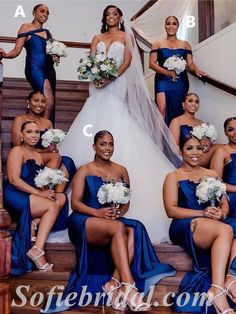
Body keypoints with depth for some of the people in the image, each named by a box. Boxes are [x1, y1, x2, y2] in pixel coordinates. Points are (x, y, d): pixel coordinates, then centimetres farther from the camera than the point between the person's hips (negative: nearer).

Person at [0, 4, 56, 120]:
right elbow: (16, 51, -5)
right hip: (34, 69, -6)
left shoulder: (47, 32, 20)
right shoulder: (26, 27, 3)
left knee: (47, 104, 1)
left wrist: (56, 57, 7)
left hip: (49, 70, 7)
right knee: (48, 103, -20)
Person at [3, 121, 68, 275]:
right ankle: (37, 251, -23)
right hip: (15, 196, -7)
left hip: (32, 196, 7)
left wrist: (47, 192, -8)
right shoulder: (17, 151, -4)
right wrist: (40, 193, -17)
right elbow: (14, 179, -15)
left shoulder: (39, 156, 20)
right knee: (52, 206, -23)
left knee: (61, 198, -11)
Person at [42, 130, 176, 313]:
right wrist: (97, 212, -20)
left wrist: (118, 212, -10)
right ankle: (128, 286, -39)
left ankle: (113, 284, -33)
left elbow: (126, 203, 13)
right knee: (119, 228, -35)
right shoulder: (84, 171, 6)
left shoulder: (121, 171, 15)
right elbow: (75, 203, -2)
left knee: (134, 231, -30)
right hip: (85, 221, -4)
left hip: (113, 221, 4)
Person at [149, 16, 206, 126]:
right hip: (163, 81, -2)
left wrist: (196, 70, -17)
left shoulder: (185, 44, 15)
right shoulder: (158, 44, 11)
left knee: (178, 112, 2)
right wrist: (168, 72, -14)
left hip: (180, 82, 2)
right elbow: (152, 63, 0)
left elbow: (190, 63, 7)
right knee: (162, 110, -19)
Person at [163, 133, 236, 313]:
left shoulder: (212, 175, 23)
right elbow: (171, 210, -3)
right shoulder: (173, 177, 8)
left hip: (215, 225, 5)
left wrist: (221, 214, -9)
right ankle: (218, 290, -38)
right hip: (185, 226, -4)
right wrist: (202, 213, -14)